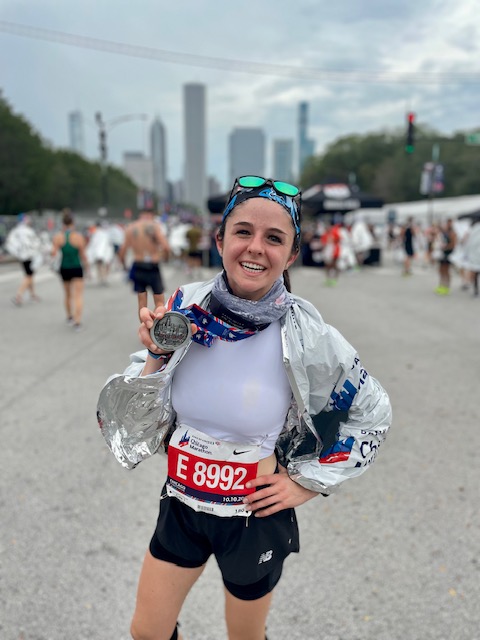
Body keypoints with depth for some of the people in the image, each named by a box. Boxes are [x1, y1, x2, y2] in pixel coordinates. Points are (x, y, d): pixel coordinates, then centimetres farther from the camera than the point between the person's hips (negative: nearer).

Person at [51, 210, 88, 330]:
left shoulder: (57, 237, -7)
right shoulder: (79, 237, -12)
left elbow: (53, 253, -13)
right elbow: (83, 255, -6)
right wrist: (86, 265, 9)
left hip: (64, 269, 3)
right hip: (77, 268, -3)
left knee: (67, 294, 21)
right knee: (78, 295, -1)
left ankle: (69, 317, 38)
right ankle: (77, 321, -13)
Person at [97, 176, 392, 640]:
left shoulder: (306, 336, -21)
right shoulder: (184, 309, -14)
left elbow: (372, 414, -5)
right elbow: (139, 419, -6)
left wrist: (307, 484, -6)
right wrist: (156, 355, -22)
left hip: (256, 519, -2)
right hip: (181, 506, 3)